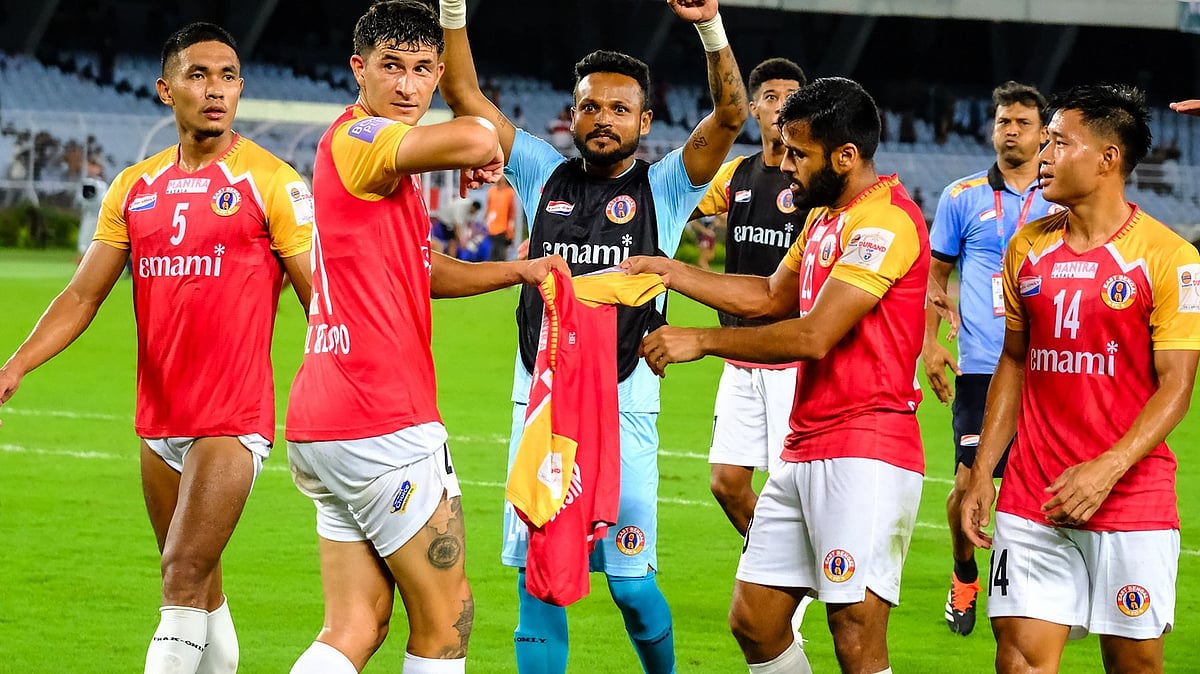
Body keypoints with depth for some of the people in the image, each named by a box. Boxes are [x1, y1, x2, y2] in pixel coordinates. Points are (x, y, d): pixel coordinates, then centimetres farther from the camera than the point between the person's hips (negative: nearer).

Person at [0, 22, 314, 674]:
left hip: (232, 421, -5)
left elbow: (320, 298, -4)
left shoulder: (270, 181, -5)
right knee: (195, 588, 14)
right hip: (159, 419, 6)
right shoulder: (134, 187, 10)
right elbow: (84, 294, 9)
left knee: (185, 580, -14)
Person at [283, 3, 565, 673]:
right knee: (447, 618, 2)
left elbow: (424, 271, 34)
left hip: (328, 424, 10)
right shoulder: (356, 139, -13)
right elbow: (477, 136, -32)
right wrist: (485, 153, -9)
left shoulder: (392, 171, 20)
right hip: (385, 424, -10)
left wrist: (517, 271, 22)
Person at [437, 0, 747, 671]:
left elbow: (731, 114, -10)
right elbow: (463, 95, 9)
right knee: (537, 585, 1)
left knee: (632, 585, -1)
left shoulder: (664, 188, 4)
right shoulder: (546, 176, 11)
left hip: (622, 411, -2)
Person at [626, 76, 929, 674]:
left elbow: (814, 334, -20)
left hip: (864, 455, -10)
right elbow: (771, 298, 29)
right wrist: (666, 271, 21)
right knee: (753, 621, 10)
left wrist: (701, 341, -12)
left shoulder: (885, 221, -15)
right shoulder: (824, 217, 17)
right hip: (803, 453, 10)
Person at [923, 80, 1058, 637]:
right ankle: (964, 578, 17)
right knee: (969, 479, -6)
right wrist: (929, 345, 2)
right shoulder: (962, 197, 8)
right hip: (981, 365, 0)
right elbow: (935, 274, 13)